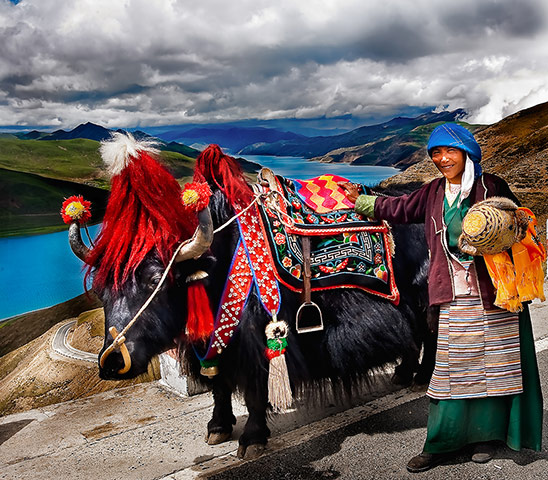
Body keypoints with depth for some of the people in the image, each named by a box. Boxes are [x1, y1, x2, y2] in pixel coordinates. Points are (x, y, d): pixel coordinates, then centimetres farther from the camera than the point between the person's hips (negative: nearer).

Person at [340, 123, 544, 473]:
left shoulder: (491, 186, -1)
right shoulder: (434, 193, 10)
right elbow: (400, 208, 21)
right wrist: (362, 201, 27)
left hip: (493, 293, -2)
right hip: (455, 298, 3)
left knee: (493, 362, 6)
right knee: (452, 368, 4)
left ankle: (488, 434, 22)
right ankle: (443, 443, 10)